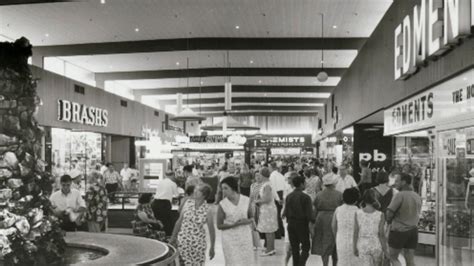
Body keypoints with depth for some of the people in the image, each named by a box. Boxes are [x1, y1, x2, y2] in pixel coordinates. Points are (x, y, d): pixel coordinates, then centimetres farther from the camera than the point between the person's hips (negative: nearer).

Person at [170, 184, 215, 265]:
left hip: (198, 243, -2)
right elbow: (179, 221, 6)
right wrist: (173, 237, 10)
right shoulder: (188, 202, -3)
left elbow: (211, 230, -4)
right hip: (183, 240, 2)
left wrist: (212, 248, 1)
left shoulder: (207, 210, -12)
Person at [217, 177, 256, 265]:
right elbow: (219, 226, -4)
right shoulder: (222, 204, -8)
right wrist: (234, 224, -18)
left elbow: (251, 217, 10)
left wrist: (249, 221, -13)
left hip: (245, 238, 2)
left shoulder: (246, 200, -3)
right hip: (230, 239, -2)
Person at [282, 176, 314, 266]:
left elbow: (286, 213, 1)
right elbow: (309, 214, -16)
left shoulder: (288, 196, 1)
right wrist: (314, 221, -1)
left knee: (294, 248, 12)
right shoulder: (305, 197, -14)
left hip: (291, 224, 5)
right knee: (305, 247, 5)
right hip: (302, 224, -5)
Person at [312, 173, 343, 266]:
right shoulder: (339, 195, -8)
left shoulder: (319, 195, -2)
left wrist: (314, 222, 12)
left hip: (321, 220, 1)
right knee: (335, 246, 14)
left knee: (324, 245, 9)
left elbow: (315, 210, 1)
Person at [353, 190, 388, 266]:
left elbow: (355, 233, -6)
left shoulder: (358, 214, -9)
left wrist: (355, 248, 4)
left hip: (363, 247, 0)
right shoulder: (380, 215, -12)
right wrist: (385, 249, -1)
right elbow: (381, 234, -11)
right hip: (377, 246, 0)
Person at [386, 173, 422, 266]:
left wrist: (389, 222, 3)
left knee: (393, 257, 6)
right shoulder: (417, 196, 6)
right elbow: (416, 215, 14)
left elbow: (389, 213, -17)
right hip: (413, 230, 7)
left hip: (399, 230, -7)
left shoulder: (400, 195, -17)